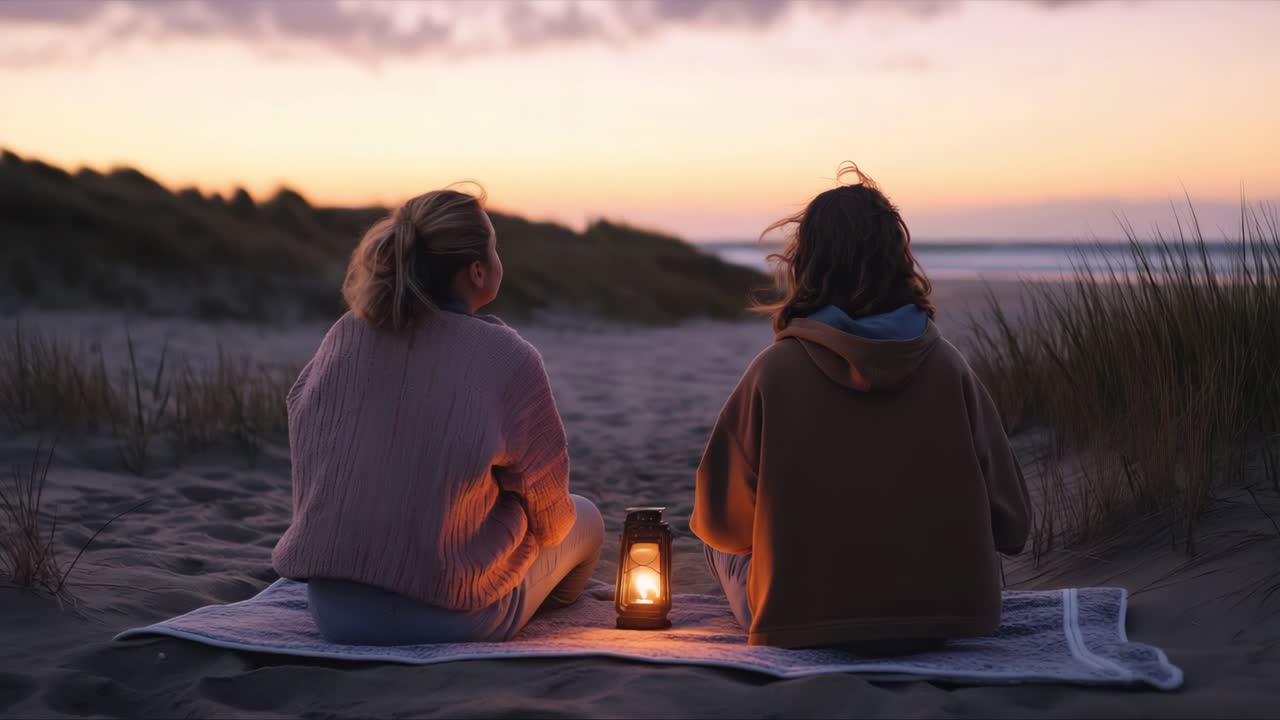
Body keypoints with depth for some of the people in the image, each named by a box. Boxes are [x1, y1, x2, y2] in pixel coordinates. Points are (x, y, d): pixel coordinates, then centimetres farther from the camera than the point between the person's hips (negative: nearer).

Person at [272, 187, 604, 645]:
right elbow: (549, 517, -4)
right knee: (583, 518, 23)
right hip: (451, 616, -5)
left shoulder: (342, 338, -2)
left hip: (333, 611, 6)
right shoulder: (508, 358, -15)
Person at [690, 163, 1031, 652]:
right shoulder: (947, 367, -7)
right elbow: (1010, 524, -3)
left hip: (801, 625, -3)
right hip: (942, 620, 3)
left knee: (718, 539, 25)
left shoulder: (774, 371, -12)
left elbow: (720, 520, -4)